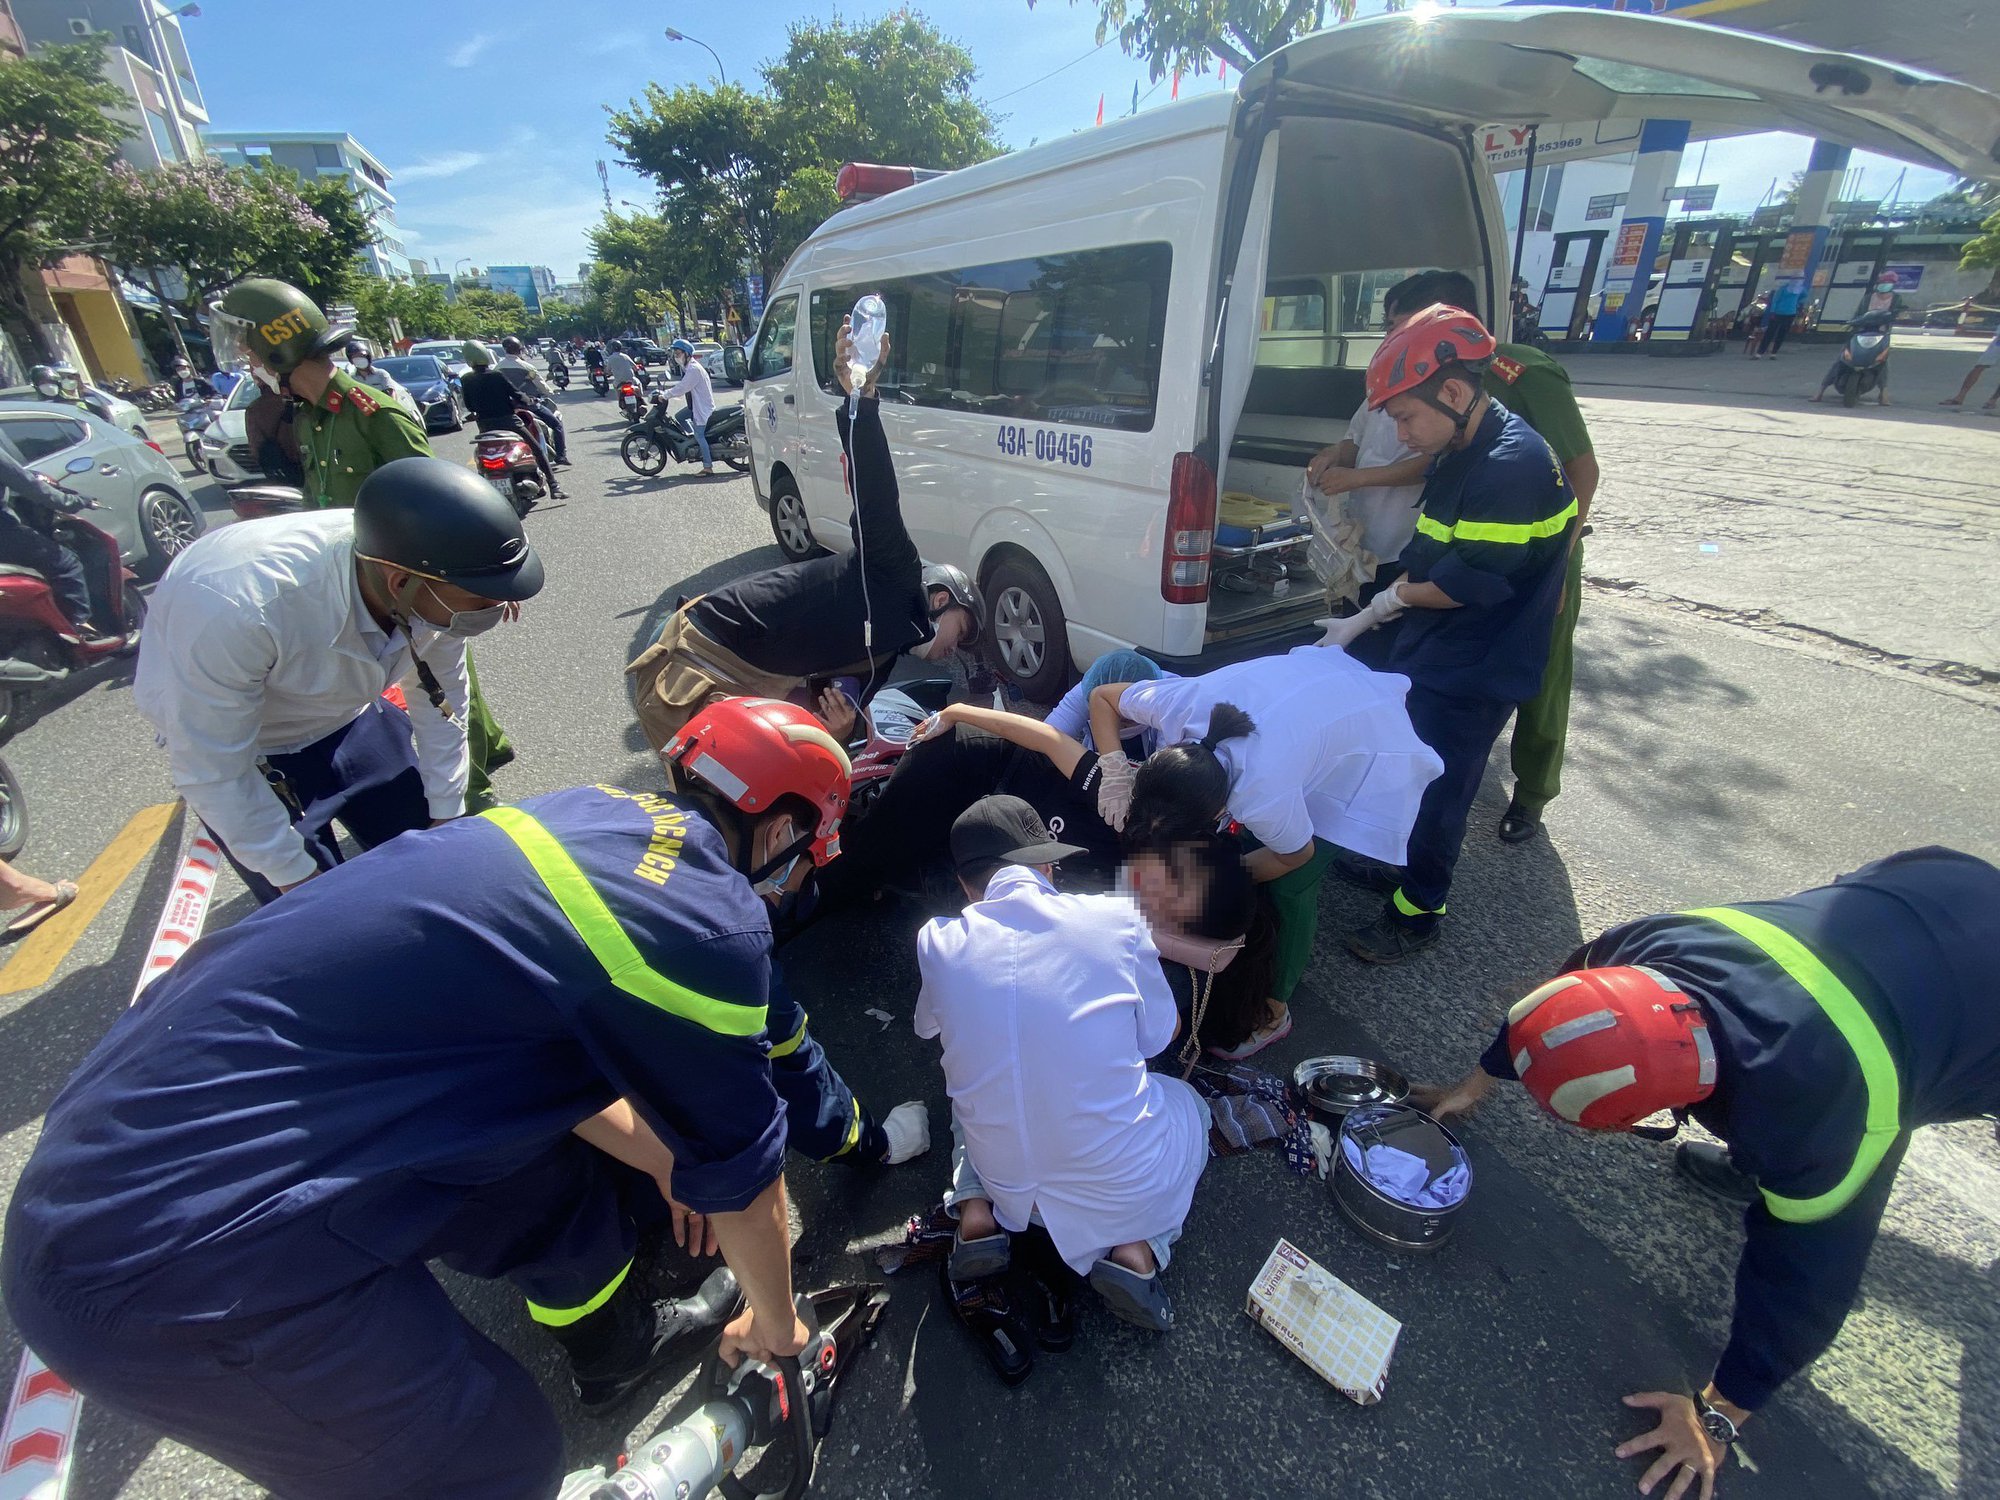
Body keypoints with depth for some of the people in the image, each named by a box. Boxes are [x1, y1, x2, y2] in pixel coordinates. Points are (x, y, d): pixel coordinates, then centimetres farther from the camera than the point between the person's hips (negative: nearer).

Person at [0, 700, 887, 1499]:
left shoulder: (598, 814, 0)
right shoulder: (708, 922, -22)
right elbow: (744, 1175, -5)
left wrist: (656, 1160, 31)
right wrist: (773, 1322, 16)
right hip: (170, 1263, -8)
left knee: (557, 1177, 21)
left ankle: (618, 1349, 46)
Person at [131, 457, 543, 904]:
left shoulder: (437, 586, -26)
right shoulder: (236, 607, -39)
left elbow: (442, 700, -10)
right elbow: (213, 773, -26)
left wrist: (445, 818, -3)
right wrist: (301, 882, -17)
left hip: (350, 715, 4)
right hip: (239, 744, -4)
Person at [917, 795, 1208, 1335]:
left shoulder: (937, 942, -11)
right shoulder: (1119, 919, -16)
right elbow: (1160, 1035, 1)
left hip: (1008, 1186, 2)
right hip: (1128, 1187, -2)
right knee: (1188, 1102, 30)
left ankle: (975, 1213, 9)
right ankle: (1138, 1246, 7)